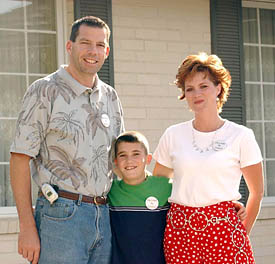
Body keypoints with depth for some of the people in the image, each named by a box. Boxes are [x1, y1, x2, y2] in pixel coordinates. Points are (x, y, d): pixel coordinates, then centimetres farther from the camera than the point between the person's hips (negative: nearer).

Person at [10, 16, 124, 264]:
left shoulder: (110, 97, 14)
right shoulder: (45, 91, -4)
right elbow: (20, 158, -8)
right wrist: (27, 227, -13)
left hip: (103, 216, 6)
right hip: (61, 215, -6)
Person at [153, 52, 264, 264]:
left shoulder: (241, 136, 1)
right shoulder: (173, 135, 6)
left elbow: (257, 192, 9)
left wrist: (242, 233, 8)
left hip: (224, 228, -2)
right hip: (180, 230, 2)